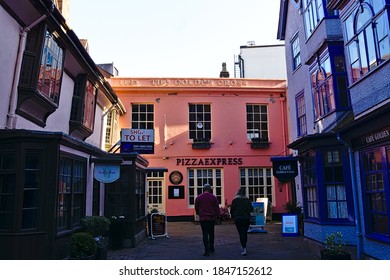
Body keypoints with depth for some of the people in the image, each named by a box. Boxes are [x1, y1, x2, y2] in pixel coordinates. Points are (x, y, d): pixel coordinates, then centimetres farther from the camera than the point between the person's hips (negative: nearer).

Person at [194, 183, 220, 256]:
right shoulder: (213, 197, -3)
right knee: (211, 233, 17)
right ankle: (211, 248, 26)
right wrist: (217, 216, 12)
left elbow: (196, 208, 8)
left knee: (205, 234, 2)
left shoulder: (198, 198, -1)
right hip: (212, 218, 1)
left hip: (203, 218, -1)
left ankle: (207, 251, -3)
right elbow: (217, 208, 0)